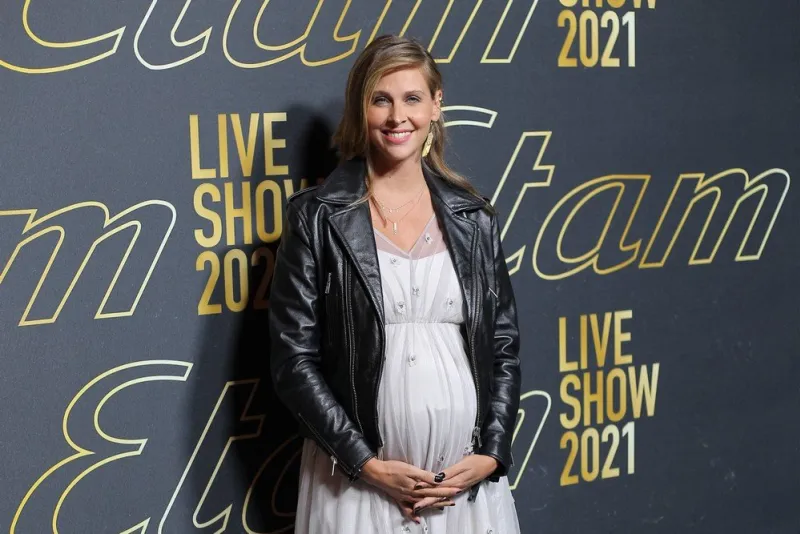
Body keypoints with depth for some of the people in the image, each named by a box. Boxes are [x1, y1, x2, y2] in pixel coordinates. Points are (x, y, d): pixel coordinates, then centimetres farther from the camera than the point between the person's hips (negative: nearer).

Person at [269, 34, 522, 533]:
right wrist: (368, 464, -11)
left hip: (468, 479, 3)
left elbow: (504, 347, 8)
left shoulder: (473, 216, 6)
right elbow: (294, 360, -6)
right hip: (360, 481, -2)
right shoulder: (317, 216, -3)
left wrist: (491, 455, -3)